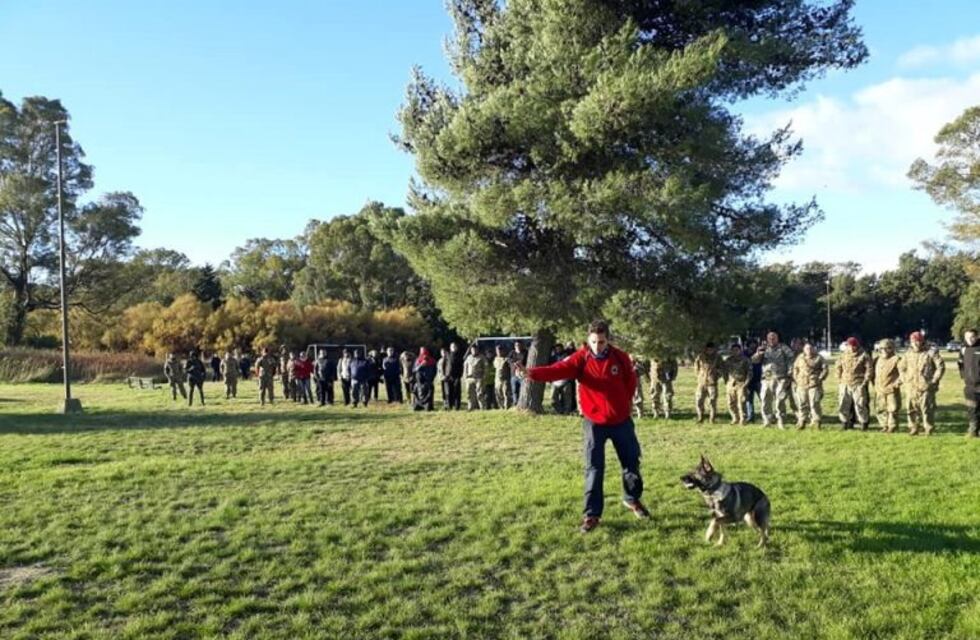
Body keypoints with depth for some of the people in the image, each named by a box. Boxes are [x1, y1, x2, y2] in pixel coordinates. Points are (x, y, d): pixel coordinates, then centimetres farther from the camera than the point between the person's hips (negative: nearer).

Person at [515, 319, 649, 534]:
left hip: (621, 420, 2)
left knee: (631, 461, 14)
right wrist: (531, 372, -49)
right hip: (594, 422, -2)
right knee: (594, 468, -2)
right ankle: (592, 514, 6)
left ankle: (633, 499, 39)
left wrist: (625, 402, 3)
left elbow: (631, 381, 10)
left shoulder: (620, 358, -8)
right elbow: (558, 370, -31)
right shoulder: (580, 358, -15)